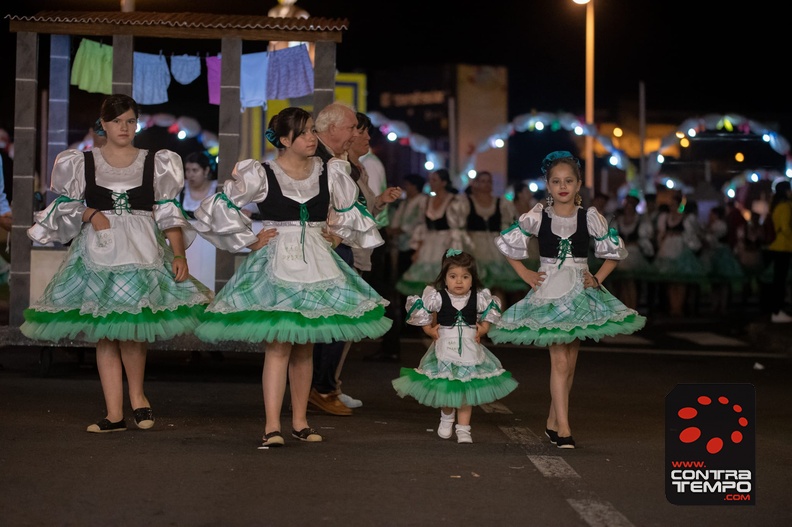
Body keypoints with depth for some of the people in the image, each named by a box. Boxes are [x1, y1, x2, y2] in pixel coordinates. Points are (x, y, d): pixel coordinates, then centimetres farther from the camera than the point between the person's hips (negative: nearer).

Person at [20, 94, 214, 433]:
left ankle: (137, 395, 6)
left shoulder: (155, 164, 10)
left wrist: (179, 255, -4)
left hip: (143, 249, -1)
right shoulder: (82, 163, 11)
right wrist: (90, 214, -8)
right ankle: (115, 415, 4)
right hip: (97, 252, 1)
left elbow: (168, 213, 5)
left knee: (130, 323, -17)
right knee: (104, 333, 0)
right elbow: (66, 207, 11)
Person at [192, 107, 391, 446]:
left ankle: (300, 422, 17)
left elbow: (351, 213, 23)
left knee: (305, 347, 9)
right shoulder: (261, 175, -6)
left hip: (318, 264, 4)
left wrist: (336, 234, 13)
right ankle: (272, 426, -12)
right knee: (278, 346, -12)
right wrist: (250, 240, -3)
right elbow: (218, 208, -4)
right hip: (276, 264, -4)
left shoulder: (329, 173, 6)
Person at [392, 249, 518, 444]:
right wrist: (429, 329, -3)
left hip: (469, 350, 1)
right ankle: (447, 417, 35)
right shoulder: (437, 297, -10)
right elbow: (421, 311, 6)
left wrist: (483, 328, -1)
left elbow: (490, 313, 14)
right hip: (445, 348, -1)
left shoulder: (480, 298, -5)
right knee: (445, 388, 6)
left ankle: (463, 428, 10)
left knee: (466, 390, 2)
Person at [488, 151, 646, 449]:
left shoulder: (589, 217, 0)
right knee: (560, 361, -11)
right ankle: (563, 429, -12)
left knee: (569, 362, 7)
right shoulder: (537, 217, -2)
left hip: (579, 293, 2)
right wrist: (526, 275, 3)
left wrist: (598, 279, 1)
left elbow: (615, 250, 10)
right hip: (549, 292, -2)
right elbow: (506, 242, 8)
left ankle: (553, 421, 20)